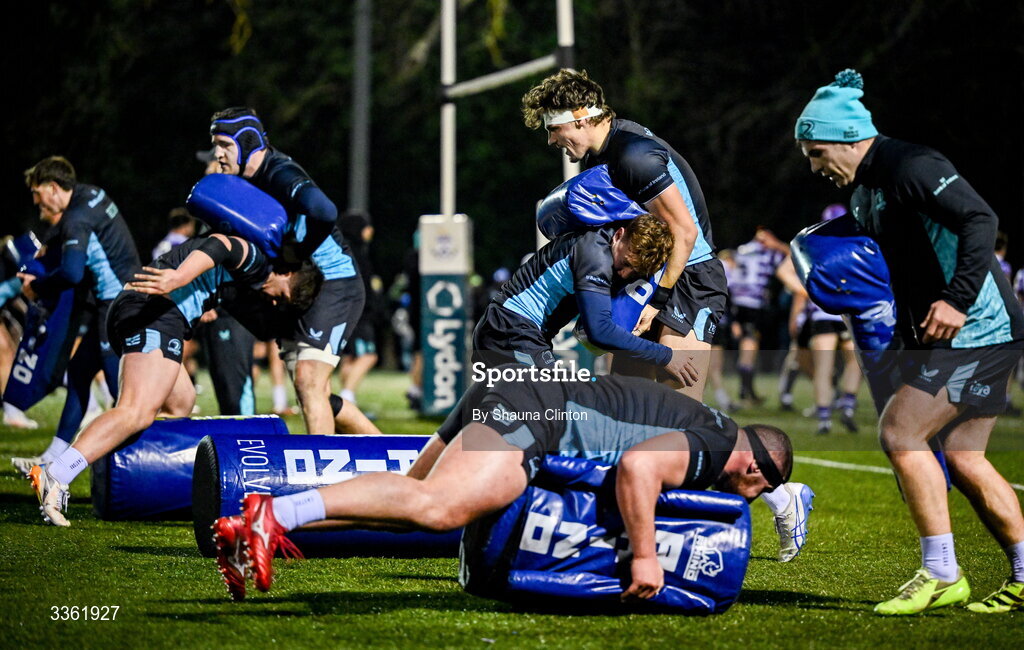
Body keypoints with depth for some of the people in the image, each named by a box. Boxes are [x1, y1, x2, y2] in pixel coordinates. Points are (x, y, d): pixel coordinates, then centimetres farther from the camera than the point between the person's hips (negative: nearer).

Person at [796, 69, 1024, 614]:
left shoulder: (910, 166, -15)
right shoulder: (863, 189, 16)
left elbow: (980, 221, -23)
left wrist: (958, 301, -27)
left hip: (975, 328, -10)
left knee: (900, 432, -13)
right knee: (962, 459, 9)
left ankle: (941, 574, -7)